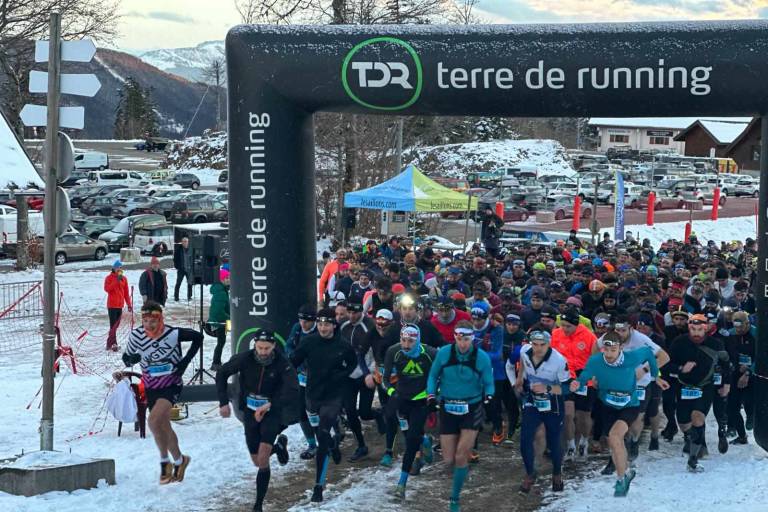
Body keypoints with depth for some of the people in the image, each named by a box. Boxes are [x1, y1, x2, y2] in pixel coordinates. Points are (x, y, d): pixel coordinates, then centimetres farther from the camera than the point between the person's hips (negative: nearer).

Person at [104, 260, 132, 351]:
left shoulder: (124, 278, 12)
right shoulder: (109, 278, -3)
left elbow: (126, 292, 14)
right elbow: (107, 289, -19)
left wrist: (129, 304, 11)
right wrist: (117, 281, -21)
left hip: (120, 305, 6)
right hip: (112, 305, -6)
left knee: (116, 325, 9)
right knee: (113, 325, -11)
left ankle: (109, 343, 18)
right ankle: (113, 344, -14)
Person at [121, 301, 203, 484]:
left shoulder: (173, 334, -21)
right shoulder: (136, 335, -11)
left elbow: (198, 337, -4)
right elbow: (126, 358, 2)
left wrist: (185, 361, -10)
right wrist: (131, 359, -22)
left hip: (171, 385, -5)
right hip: (151, 387, 5)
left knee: (154, 420, -24)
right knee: (164, 427, 17)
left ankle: (165, 461, -4)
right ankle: (179, 460, 41)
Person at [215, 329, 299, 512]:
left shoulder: (282, 363, -21)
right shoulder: (245, 358, -16)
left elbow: (292, 391, -32)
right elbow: (222, 373, -3)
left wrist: (269, 405, -42)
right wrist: (223, 402, -10)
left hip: (272, 412, -3)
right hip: (250, 412, 3)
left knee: (263, 461, -18)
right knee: (258, 462, 14)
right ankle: (279, 446, 46)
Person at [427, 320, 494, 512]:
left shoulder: (482, 357, -9)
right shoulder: (443, 353, -7)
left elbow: (488, 383, 0)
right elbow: (433, 376, 6)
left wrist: (488, 396, -21)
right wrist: (431, 395, -9)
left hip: (472, 409, -1)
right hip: (448, 408, 1)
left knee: (461, 457, -9)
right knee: (449, 460, 0)